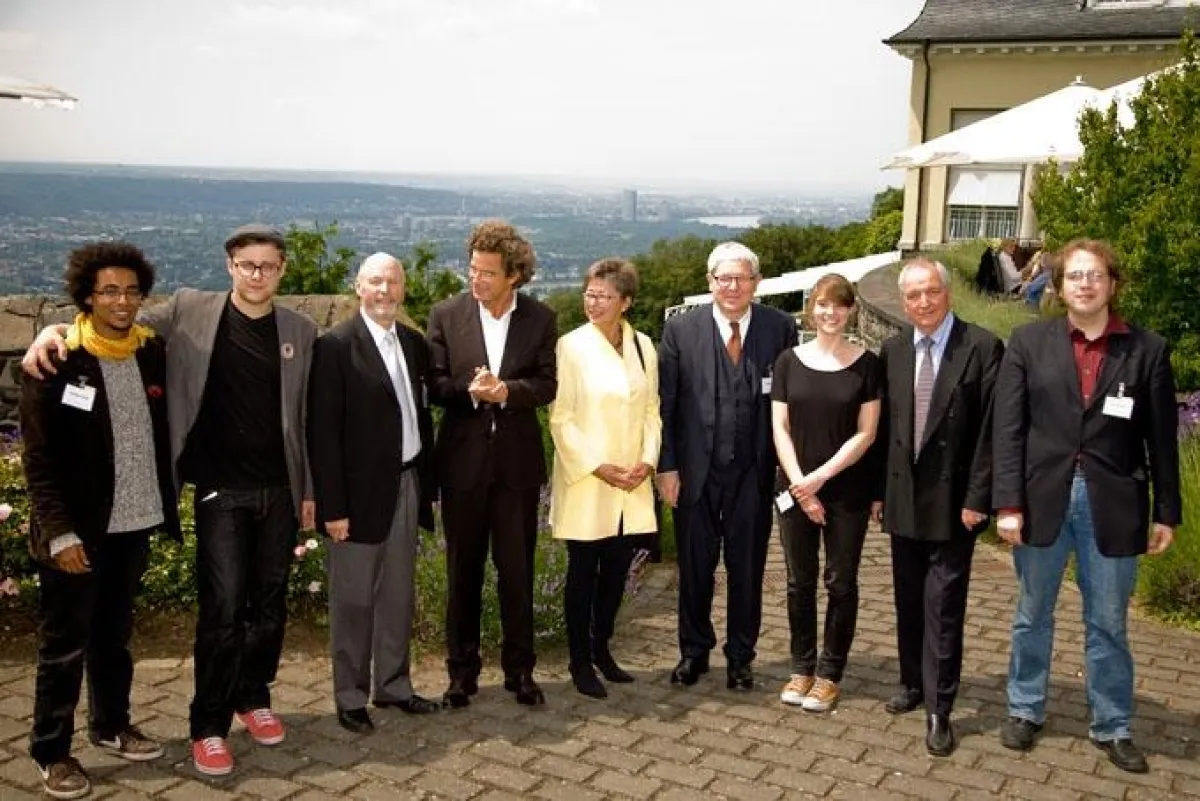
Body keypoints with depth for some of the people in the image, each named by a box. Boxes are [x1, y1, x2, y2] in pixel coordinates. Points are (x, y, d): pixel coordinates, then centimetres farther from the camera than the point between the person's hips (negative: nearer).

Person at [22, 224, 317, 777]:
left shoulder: (300, 331, 3)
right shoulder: (189, 311, -2)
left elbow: (307, 416, 6)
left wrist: (310, 488, 6)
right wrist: (55, 330, -17)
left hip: (279, 489, 3)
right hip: (220, 490, -2)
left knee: (269, 602, 12)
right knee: (222, 607, -3)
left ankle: (254, 696, 32)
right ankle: (209, 726, 10)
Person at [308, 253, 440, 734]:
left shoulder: (414, 344, 8)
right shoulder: (336, 345, -11)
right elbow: (323, 432, -13)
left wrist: (426, 481, 10)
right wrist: (332, 506, -15)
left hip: (406, 487, 6)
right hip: (360, 492, -6)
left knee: (398, 596, 15)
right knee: (354, 601, 6)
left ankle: (393, 686, 29)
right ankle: (350, 698, 19)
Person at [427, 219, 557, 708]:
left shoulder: (540, 319, 1)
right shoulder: (446, 315, 0)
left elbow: (546, 385, -3)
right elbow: (434, 384, -3)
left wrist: (506, 390, -21)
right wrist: (471, 391, -21)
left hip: (517, 461, 0)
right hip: (463, 460, 0)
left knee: (517, 571, 7)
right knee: (463, 572, 9)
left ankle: (519, 669, 21)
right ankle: (462, 671, 21)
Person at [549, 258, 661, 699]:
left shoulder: (643, 346, 6)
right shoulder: (571, 346, -8)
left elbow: (652, 410, 10)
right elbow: (561, 418, -9)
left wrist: (647, 459, -4)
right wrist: (598, 467, -14)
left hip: (631, 485, 4)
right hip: (585, 483, -4)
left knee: (616, 571, 12)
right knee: (583, 573, 5)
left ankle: (602, 649, 28)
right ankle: (580, 661, 17)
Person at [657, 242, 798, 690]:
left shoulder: (780, 329, -2)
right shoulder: (681, 329, -3)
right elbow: (664, 403, -2)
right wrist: (666, 466, -6)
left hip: (754, 472, 0)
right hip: (695, 470, 0)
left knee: (747, 569, 11)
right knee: (695, 567, 12)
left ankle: (740, 657, 28)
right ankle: (693, 651, 30)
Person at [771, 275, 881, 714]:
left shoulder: (866, 363, -2)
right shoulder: (789, 360, 3)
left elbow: (866, 432, -6)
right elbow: (780, 429, 1)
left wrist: (821, 476, -13)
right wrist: (800, 485, -9)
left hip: (847, 491, -1)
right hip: (795, 489, 2)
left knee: (841, 583, 5)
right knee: (800, 582, 8)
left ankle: (830, 674, 17)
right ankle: (801, 667, 21)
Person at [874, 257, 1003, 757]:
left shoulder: (982, 348, -9)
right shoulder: (892, 351, 5)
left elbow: (991, 430, -10)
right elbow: (884, 426, 8)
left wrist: (977, 498, -13)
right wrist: (878, 490, 6)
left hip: (953, 501, -5)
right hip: (903, 499, 5)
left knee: (943, 608, -2)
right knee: (908, 602, 16)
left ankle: (939, 712, 8)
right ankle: (914, 684, 33)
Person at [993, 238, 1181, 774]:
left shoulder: (1147, 349, 0)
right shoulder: (1029, 342, 0)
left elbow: (1161, 439, 2)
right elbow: (1009, 428, -3)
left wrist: (1166, 512, 1)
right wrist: (1008, 503, -10)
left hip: (1112, 504, 0)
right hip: (1042, 497, 1)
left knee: (1108, 624, 10)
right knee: (1032, 615, 15)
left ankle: (1112, 728, 25)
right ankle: (1025, 710, 31)